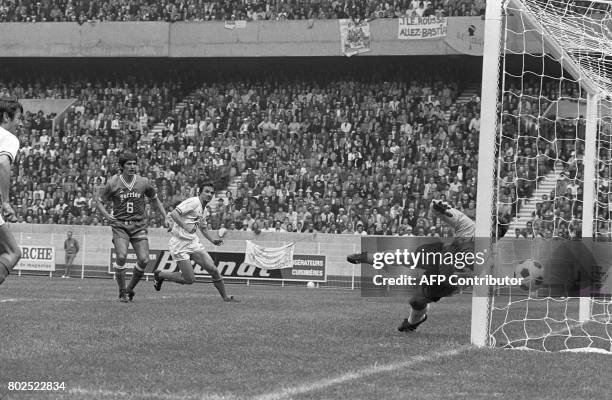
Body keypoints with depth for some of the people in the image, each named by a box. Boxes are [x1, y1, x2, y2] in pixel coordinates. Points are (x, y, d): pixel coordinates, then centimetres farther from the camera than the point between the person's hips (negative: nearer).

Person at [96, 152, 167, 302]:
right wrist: (106, 215, -12)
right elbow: (99, 200, 5)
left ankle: (130, 289, 13)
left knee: (144, 260, -10)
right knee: (122, 257, -21)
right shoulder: (113, 183, -5)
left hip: (138, 226, 2)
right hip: (120, 226, -2)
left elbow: (155, 199, 17)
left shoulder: (143, 182, 1)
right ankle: (122, 292, -3)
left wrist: (165, 217, 7)